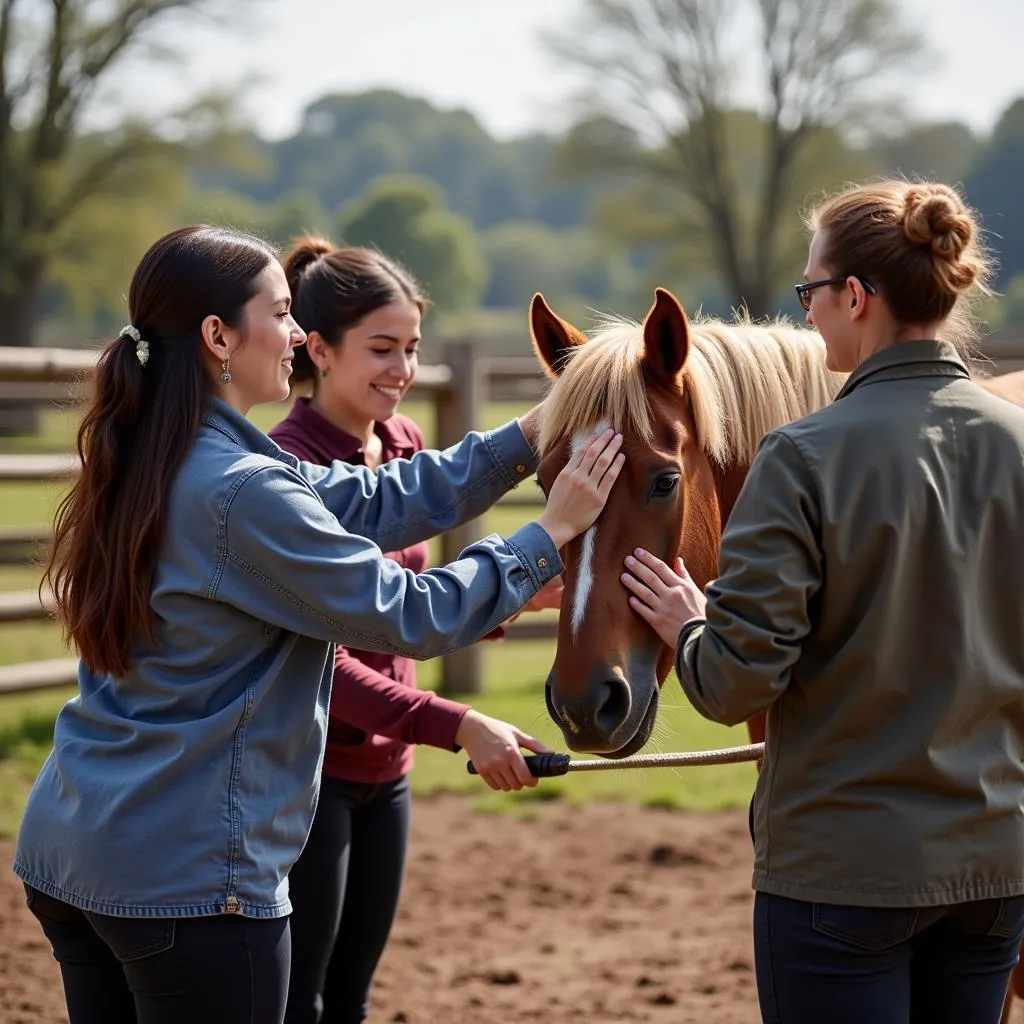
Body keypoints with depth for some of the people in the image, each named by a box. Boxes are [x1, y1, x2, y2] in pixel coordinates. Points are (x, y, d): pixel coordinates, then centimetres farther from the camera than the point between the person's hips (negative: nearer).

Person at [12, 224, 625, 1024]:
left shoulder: (151, 467, 10)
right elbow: (406, 617, -14)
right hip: (188, 871, -9)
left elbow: (373, 501, 11)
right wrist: (549, 534, -4)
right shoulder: (244, 493, -19)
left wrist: (527, 439, 7)